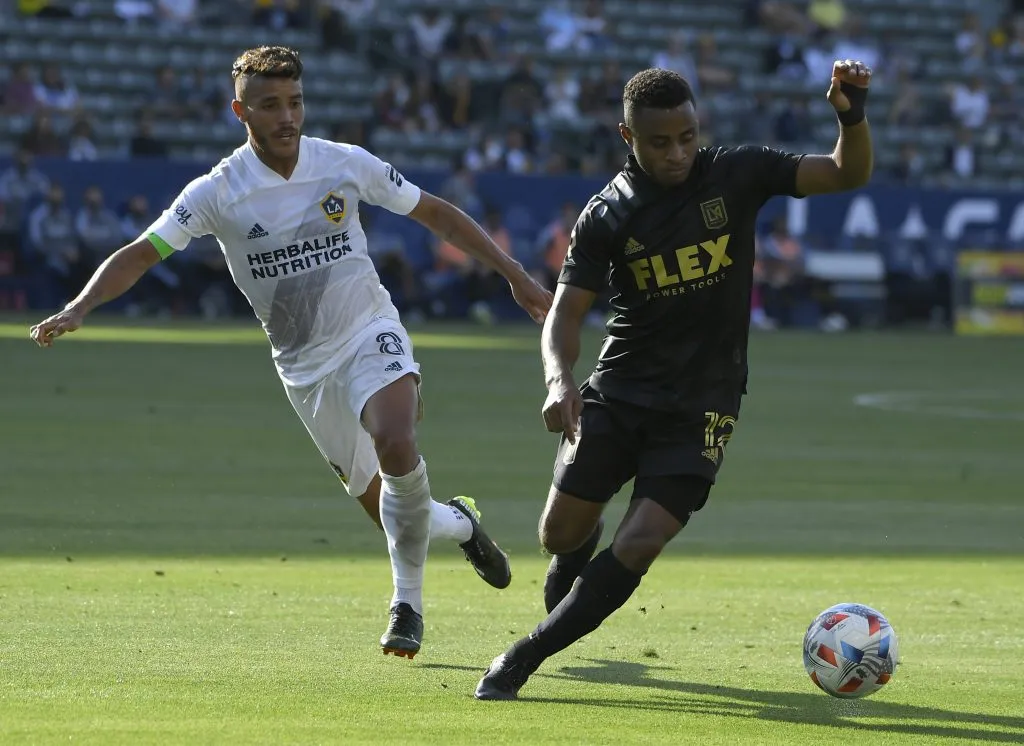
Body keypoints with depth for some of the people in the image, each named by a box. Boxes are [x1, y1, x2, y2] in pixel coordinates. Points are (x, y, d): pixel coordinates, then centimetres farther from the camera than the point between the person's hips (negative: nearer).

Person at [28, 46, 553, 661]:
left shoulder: (347, 165, -7)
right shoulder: (218, 193, -11)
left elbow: (438, 215, 4)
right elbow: (141, 254, -13)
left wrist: (516, 276, 5)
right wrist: (78, 309, -30)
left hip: (370, 333, -1)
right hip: (304, 365, 1)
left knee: (396, 446, -30)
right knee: (382, 506, 5)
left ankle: (408, 602, -12)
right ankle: (459, 523, 41)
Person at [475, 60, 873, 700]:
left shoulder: (736, 176, -4)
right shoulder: (607, 216, -5)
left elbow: (850, 174, -5)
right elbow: (566, 311, -7)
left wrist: (853, 115, -25)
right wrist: (559, 379, -27)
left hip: (703, 405, -1)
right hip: (619, 392, 1)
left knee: (637, 546, -15)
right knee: (562, 536, 3)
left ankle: (521, 661, -6)